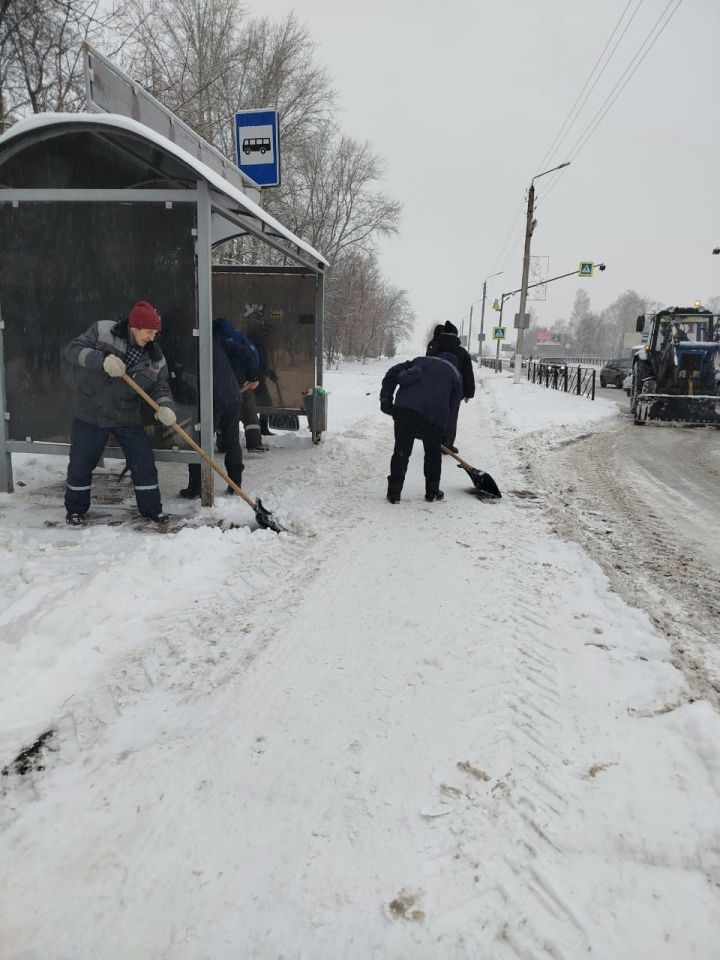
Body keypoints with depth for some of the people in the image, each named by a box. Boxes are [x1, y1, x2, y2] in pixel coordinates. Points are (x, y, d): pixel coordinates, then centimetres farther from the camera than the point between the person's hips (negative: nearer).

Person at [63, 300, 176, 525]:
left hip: (128, 417, 2)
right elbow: (73, 350, -16)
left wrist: (165, 407, -24)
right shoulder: (102, 331, -12)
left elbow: (161, 387, -2)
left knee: (144, 463, 1)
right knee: (80, 464, 8)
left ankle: (151, 508, 19)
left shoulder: (155, 357, -4)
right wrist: (102, 359, -32)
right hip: (90, 414, -2)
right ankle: (75, 508, 29)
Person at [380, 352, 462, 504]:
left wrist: (386, 398, 17)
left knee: (401, 451, 11)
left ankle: (394, 492, 13)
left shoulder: (421, 360, 31)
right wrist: (442, 430, 21)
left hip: (404, 407, 2)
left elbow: (392, 373, 19)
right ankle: (432, 492, 28)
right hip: (433, 414, -2)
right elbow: (451, 406, 16)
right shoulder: (455, 375, 24)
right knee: (433, 453, 18)